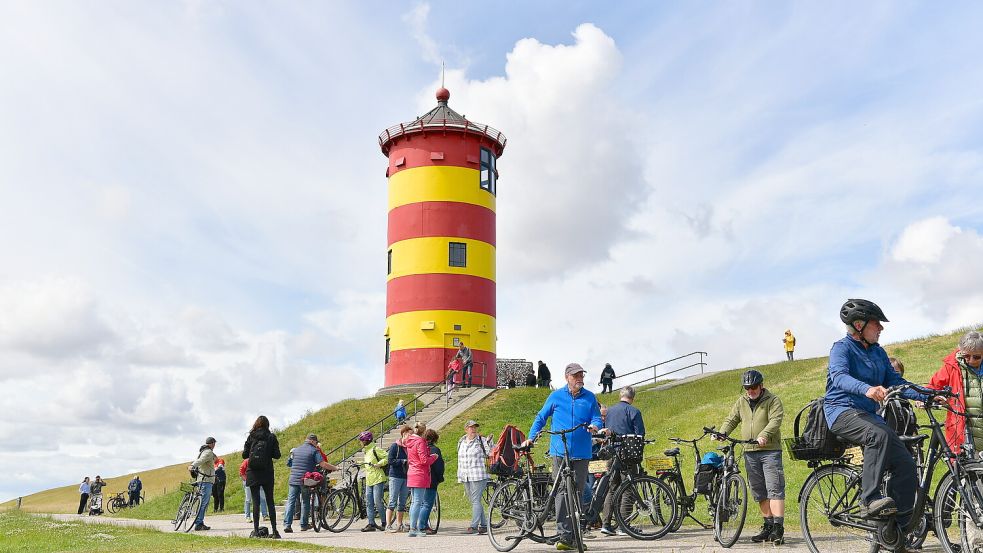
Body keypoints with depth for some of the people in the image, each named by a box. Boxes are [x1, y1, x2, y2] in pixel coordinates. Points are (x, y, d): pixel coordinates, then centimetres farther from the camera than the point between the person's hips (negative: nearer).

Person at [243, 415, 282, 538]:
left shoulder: (251, 437, -1)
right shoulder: (271, 437, -1)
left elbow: (244, 455, -1)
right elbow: (277, 455, -3)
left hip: (253, 473, 0)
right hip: (267, 473, 0)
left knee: (255, 502, 2)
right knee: (270, 502, 6)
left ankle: (256, 530, -1)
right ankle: (274, 530, 4)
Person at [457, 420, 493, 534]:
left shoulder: (482, 440, -2)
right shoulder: (461, 442, 15)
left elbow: (491, 454, -8)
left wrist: (489, 442, -22)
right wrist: (460, 475, 22)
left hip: (478, 475, -6)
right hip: (465, 477, 6)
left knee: (475, 500, -10)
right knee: (473, 501, 9)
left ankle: (474, 525, -9)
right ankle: (484, 524, 17)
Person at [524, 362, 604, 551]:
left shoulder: (590, 397, 9)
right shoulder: (556, 396, 6)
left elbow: (597, 418, 7)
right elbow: (541, 417, 14)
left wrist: (595, 425, -17)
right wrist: (531, 438, 6)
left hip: (581, 453, 2)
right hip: (560, 452, -1)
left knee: (577, 493, 5)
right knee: (562, 493, -8)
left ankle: (574, 536, 13)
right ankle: (564, 535, -9)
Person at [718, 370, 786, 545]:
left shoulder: (773, 400, -2)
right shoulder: (741, 402, 14)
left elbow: (776, 420, -16)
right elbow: (731, 420, 15)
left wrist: (764, 435, -33)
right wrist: (721, 434, -4)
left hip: (770, 450, -6)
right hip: (750, 453, 6)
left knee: (775, 490, -11)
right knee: (759, 493, 9)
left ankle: (778, 528, -12)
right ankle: (768, 527, 17)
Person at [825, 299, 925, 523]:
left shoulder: (878, 352, 16)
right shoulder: (842, 347, -7)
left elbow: (895, 381, 14)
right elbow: (839, 377, -26)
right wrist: (867, 389, -46)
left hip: (869, 415, 7)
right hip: (842, 412, -7)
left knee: (906, 465, -9)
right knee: (880, 434, -37)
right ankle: (869, 500, -32)